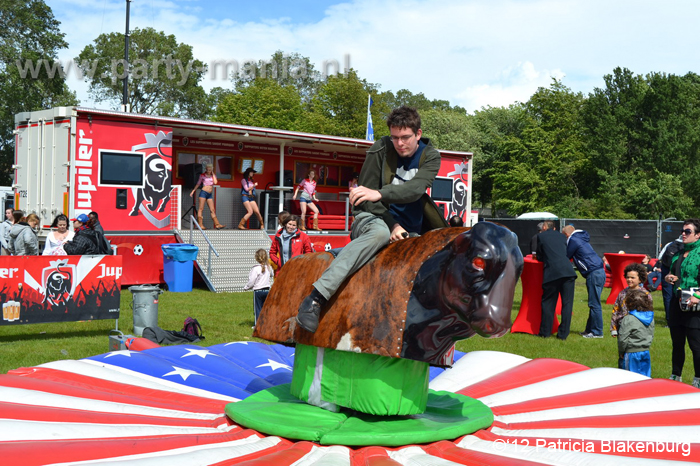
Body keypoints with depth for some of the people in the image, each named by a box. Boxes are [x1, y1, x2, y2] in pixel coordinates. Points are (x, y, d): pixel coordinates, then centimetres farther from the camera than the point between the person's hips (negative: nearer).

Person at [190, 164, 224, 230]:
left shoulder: (213, 176, 12)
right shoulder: (202, 175, 5)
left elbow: (215, 182, -6)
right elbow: (198, 183, 12)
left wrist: (213, 174, 1)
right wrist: (193, 191, 8)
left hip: (210, 194, 4)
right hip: (203, 192, -4)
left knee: (212, 210, 2)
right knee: (201, 208, -6)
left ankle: (217, 224, -1)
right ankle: (200, 224, -6)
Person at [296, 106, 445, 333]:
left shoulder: (430, 156, 1)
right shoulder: (380, 150, -4)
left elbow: (416, 189, -20)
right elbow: (367, 200, -6)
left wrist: (379, 194, -37)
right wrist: (393, 225, -20)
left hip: (410, 232, 4)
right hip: (374, 219, -4)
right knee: (379, 233, -39)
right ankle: (316, 297, -49)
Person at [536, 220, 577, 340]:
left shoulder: (541, 236, 10)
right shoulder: (562, 236, 21)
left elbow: (539, 257, 15)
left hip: (552, 273, -3)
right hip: (568, 272, 3)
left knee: (548, 303, 9)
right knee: (567, 303, 7)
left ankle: (545, 332, 13)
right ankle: (563, 333, 7)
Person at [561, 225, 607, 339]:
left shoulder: (573, 240, -4)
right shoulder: (581, 239, 24)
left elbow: (566, 257, 2)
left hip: (594, 273, -10)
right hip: (600, 271, 10)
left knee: (594, 304, -6)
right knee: (593, 303, 13)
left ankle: (597, 332, -3)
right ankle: (590, 329, 18)